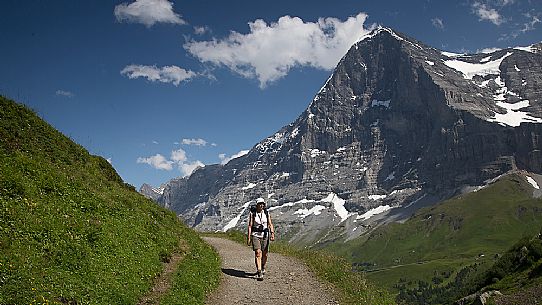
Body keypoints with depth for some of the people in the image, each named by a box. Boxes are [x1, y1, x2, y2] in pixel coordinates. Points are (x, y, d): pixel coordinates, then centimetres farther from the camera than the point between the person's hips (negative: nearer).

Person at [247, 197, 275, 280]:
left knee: (265, 254, 8)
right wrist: (248, 237, -7)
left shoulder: (266, 213, 3)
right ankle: (259, 273, -16)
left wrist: (272, 233, -14)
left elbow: (270, 224, 1)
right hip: (255, 235, -3)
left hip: (265, 235, 3)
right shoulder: (252, 213, -3)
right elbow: (250, 226, -3)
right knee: (258, 253, -15)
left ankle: (262, 267, 38)